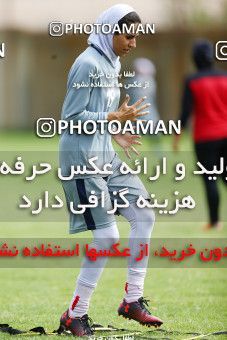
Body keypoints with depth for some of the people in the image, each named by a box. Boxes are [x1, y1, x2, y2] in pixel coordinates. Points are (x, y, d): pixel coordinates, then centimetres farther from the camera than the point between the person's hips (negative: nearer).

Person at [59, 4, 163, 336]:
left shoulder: (112, 63, 12)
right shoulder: (88, 64, -16)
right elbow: (72, 118, -18)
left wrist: (116, 132, 6)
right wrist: (117, 118, -16)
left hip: (106, 157, 9)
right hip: (82, 159, -9)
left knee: (144, 216, 4)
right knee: (107, 238, -7)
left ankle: (133, 299, 11)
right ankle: (75, 315, 4)